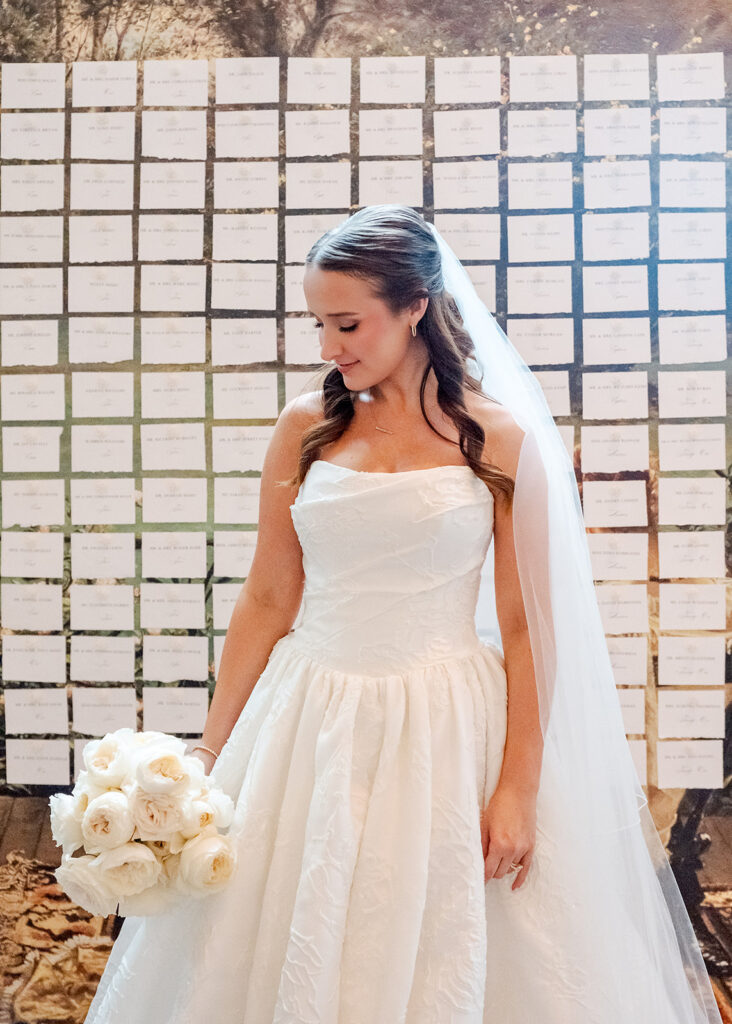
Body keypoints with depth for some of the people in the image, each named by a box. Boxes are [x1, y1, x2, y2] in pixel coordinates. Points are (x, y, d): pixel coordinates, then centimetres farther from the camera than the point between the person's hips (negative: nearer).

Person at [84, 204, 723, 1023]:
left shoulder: (499, 438, -3)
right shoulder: (306, 426, 3)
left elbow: (524, 626, -3)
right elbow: (266, 601, 4)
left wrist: (520, 787, -8)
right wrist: (212, 757, 2)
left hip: (447, 736, -2)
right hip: (311, 730, 3)